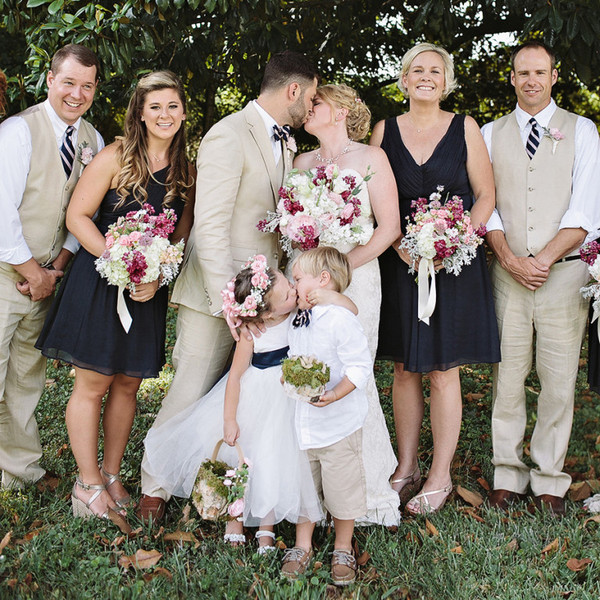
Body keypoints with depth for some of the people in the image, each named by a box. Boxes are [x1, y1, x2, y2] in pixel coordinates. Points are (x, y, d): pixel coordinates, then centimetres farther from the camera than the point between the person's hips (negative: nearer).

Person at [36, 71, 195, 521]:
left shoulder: (186, 172, 6)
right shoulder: (116, 157, -7)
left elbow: (183, 235, 5)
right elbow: (78, 216, -10)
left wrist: (157, 277, -12)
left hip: (150, 292, 4)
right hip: (100, 283, -4)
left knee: (128, 385, 11)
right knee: (93, 383, 1)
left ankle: (112, 474, 25)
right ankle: (88, 482, 13)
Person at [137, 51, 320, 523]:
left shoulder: (286, 143, 13)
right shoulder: (229, 136, -14)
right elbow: (210, 228, -19)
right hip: (219, 290, -7)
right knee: (191, 394, 2)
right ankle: (155, 488, 19)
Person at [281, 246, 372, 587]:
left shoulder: (341, 320, -17)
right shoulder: (297, 323, 9)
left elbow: (360, 367, -21)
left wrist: (334, 394, -31)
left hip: (339, 426, -7)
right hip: (302, 427, 7)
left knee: (341, 490, 7)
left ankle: (343, 550, 25)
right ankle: (302, 546, 31)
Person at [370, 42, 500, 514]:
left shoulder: (465, 128, 2)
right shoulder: (385, 130, 6)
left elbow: (485, 197, 1)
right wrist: (402, 245, -11)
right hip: (400, 262, 2)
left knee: (443, 369, 0)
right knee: (405, 368, 7)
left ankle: (440, 475, 11)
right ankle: (406, 467, 19)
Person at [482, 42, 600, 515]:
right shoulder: (491, 134, 11)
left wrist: (544, 259, -12)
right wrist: (510, 259, -9)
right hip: (507, 274, 1)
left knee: (559, 381, 1)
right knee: (507, 378, 2)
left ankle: (549, 480, 12)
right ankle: (508, 474, 14)